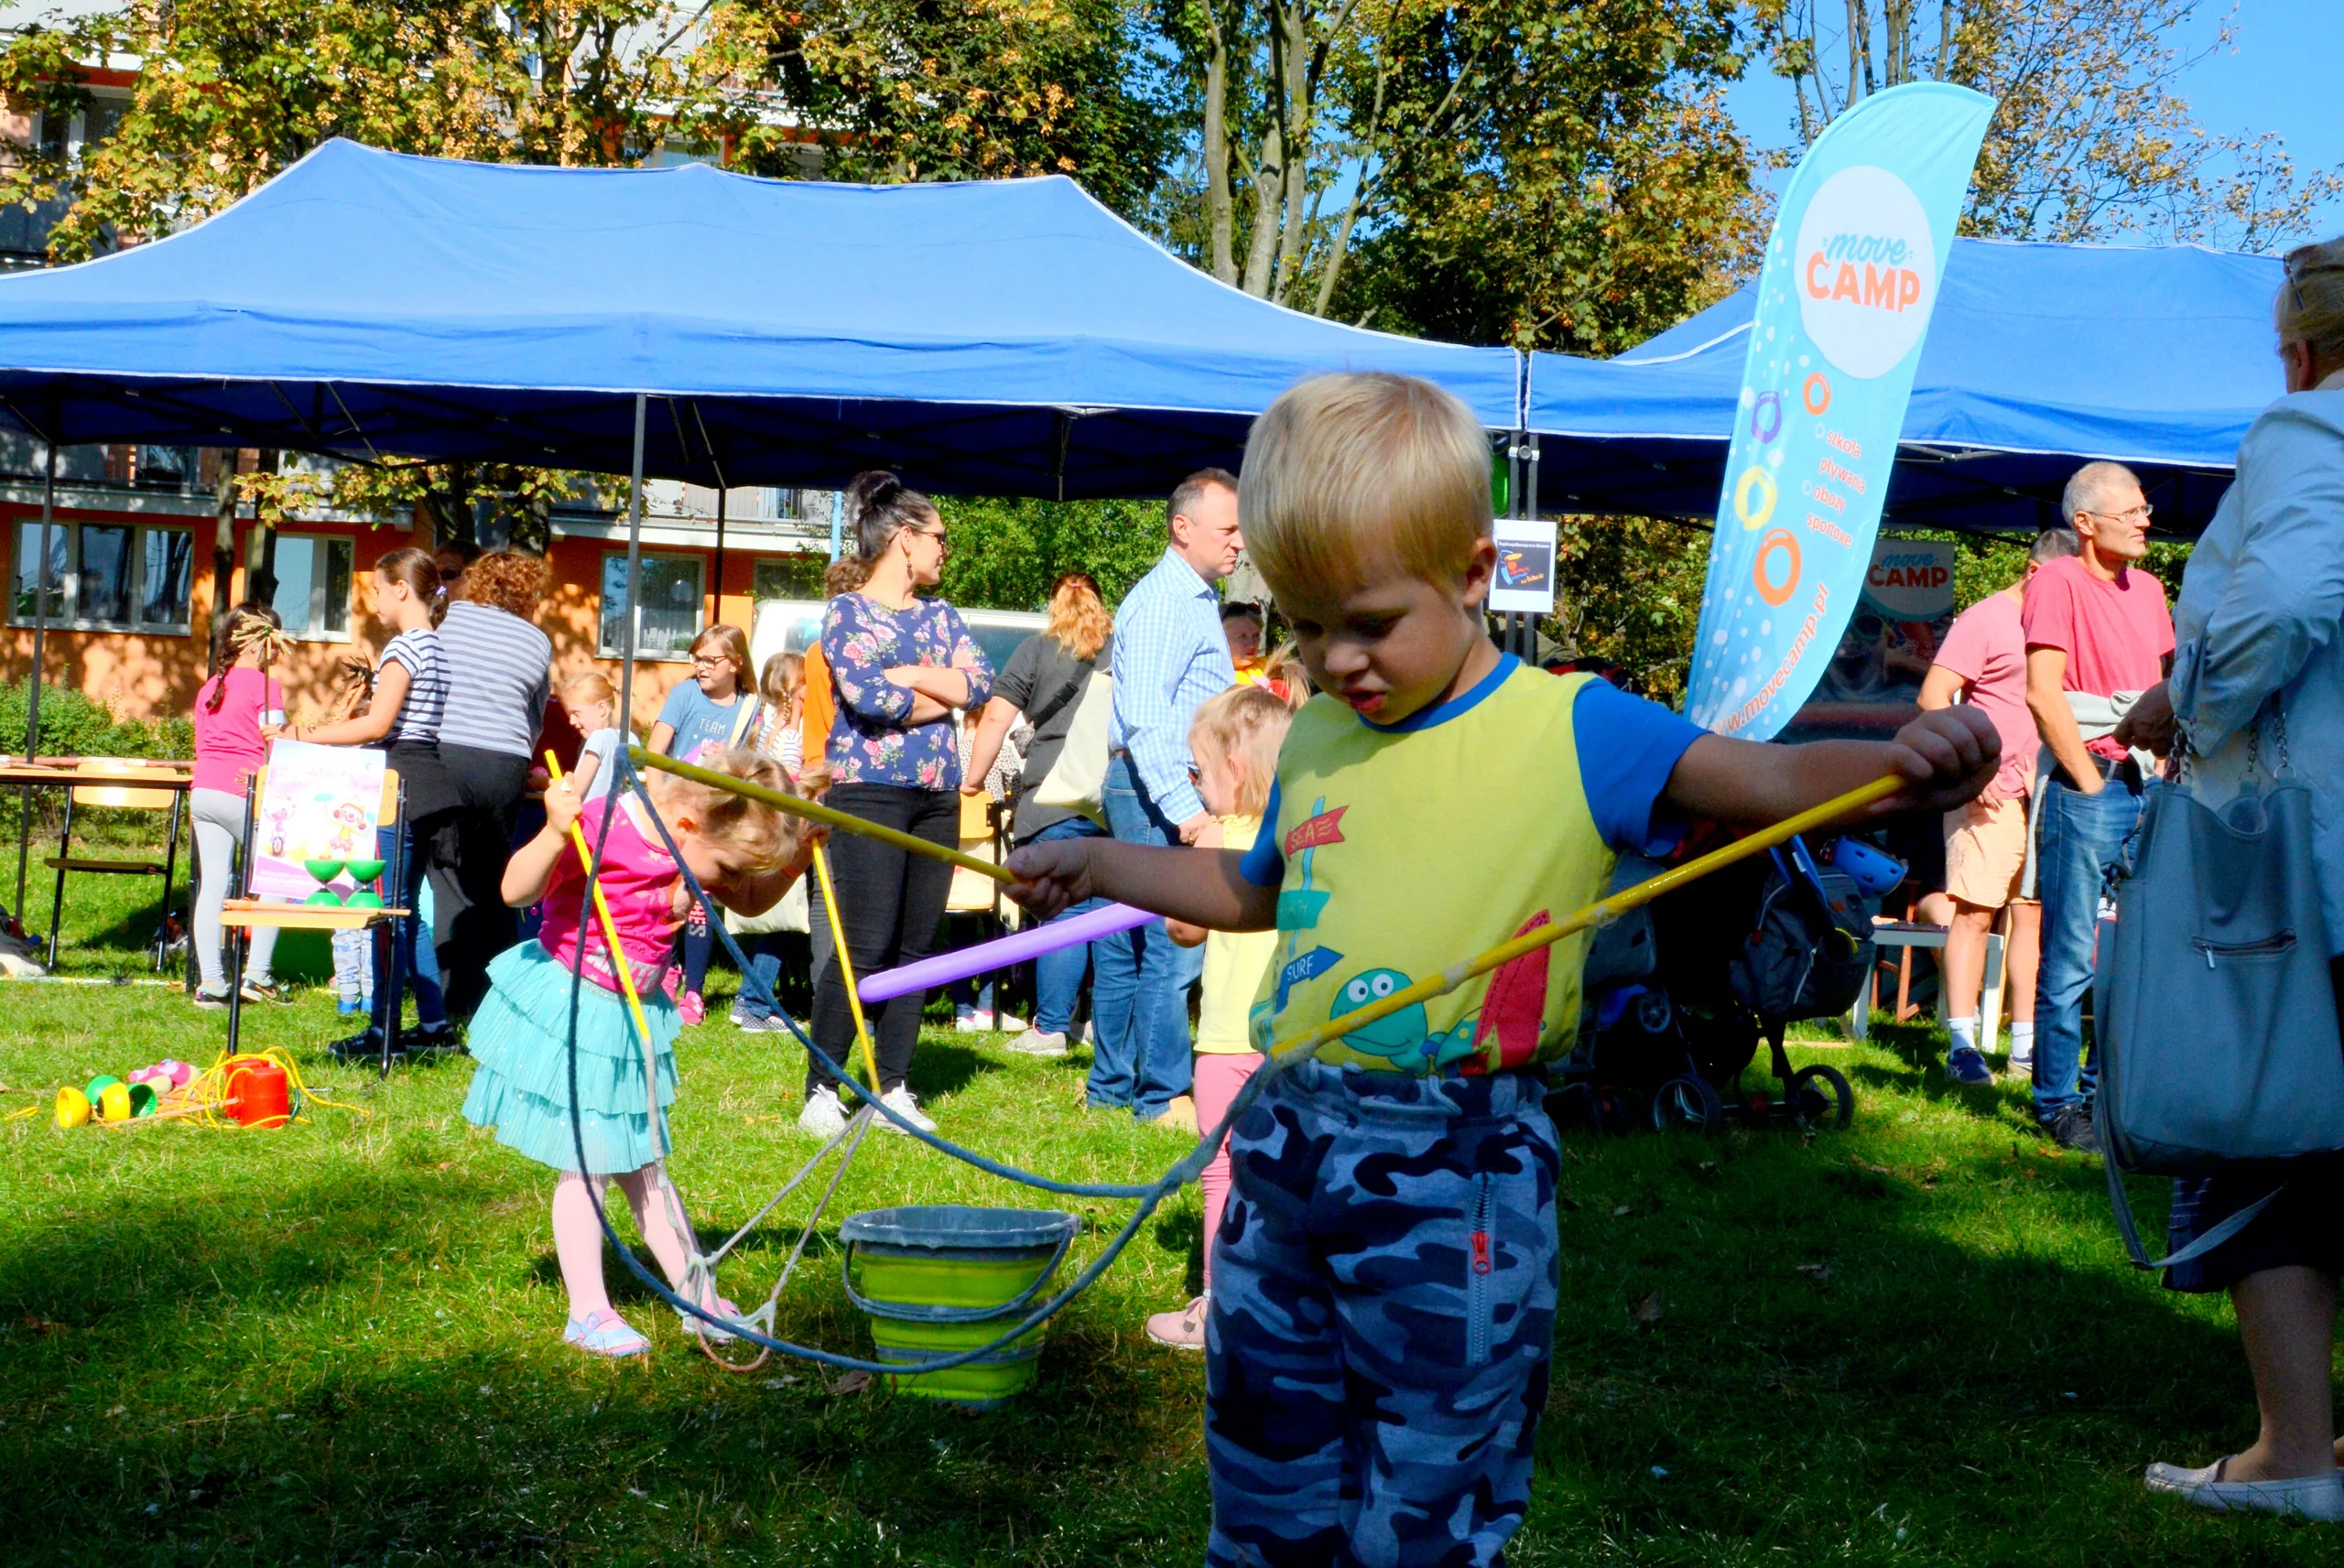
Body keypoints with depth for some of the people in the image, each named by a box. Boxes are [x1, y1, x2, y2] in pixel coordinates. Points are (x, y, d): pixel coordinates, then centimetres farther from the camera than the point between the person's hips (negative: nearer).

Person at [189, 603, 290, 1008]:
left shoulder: (208, 689, 16)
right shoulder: (265, 685, -5)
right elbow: (275, 747, -8)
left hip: (202, 791, 7)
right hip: (243, 794, -7)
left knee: (212, 883, 4)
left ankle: (210, 981, 1)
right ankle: (257, 974, 1)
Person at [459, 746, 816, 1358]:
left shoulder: (691, 847, -1)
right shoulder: (600, 828, -25)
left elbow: (750, 902, 15)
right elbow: (516, 891, -30)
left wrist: (795, 857, 0)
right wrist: (555, 833, -45)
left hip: (634, 1018, 7)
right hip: (569, 1009, -7)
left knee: (642, 1167, 16)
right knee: (584, 1166, -2)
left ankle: (697, 1296, 20)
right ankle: (588, 1313, 7)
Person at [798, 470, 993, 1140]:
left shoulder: (940, 615, 17)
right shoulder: (847, 612, 0)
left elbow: (982, 682, 1)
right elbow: (867, 698, -15)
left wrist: (906, 675, -10)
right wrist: (942, 693, -2)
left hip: (937, 798, 6)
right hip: (869, 793, -6)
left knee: (917, 947, 5)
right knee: (865, 947, -10)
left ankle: (893, 1089, 12)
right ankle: (821, 1091, -2)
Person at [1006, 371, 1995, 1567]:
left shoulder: (1570, 732, -6)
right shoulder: (1315, 739, 11)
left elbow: (1781, 780, -15)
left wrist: (1904, 767, -35)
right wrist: (1097, 864, 28)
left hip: (1457, 1184, -5)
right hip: (1286, 1153, 6)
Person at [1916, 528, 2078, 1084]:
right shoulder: (1986, 620, -3)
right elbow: (1933, 697, -11)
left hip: (2045, 791, 7)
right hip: (1992, 792, -7)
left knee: (2033, 913, 7)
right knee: (1975, 911, -10)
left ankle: (2025, 1043, 11)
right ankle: (1963, 1042, -11)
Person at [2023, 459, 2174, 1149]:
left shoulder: (2148, 588, 15)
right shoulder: (2058, 582, -7)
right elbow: (2043, 693, -14)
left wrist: (2161, 772, 9)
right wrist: (2091, 782, -14)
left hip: (2146, 787, 7)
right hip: (2085, 787, -7)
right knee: (2071, 959, -3)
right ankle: (2058, 1103, 4)